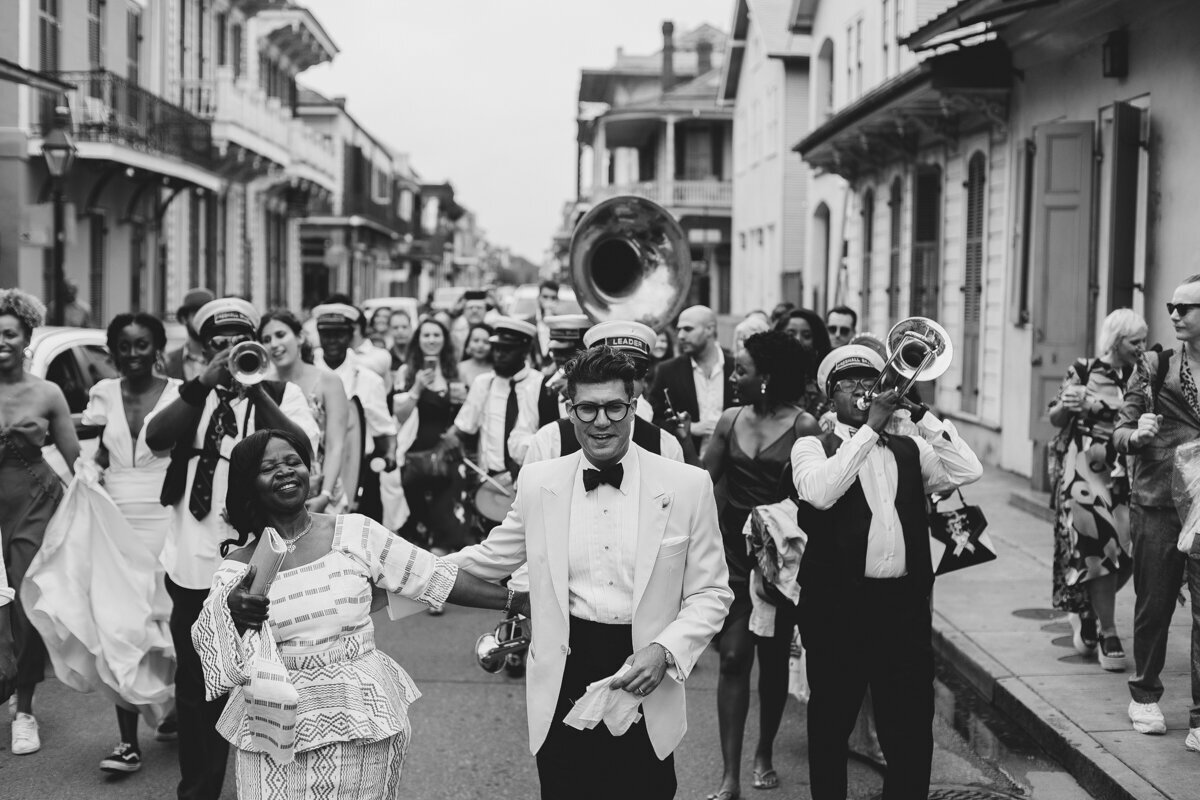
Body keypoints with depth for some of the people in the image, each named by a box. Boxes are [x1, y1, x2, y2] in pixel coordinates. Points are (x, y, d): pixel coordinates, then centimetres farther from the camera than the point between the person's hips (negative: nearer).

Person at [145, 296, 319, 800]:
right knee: (197, 686, 11)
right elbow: (155, 438, -10)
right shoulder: (190, 393, 9)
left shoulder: (283, 394, 3)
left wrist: (256, 389, -21)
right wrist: (206, 383, -18)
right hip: (194, 565, 2)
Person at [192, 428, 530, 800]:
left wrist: (516, 600, 2)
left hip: (362, 717, 0)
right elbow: (226, 667, -8)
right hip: (277, 728, 0)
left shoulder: (355, 533, -1)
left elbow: (435, 577, 3)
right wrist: (232, 611, -28)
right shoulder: (237, 568, -1)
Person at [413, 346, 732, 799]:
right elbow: (490, 560, 13)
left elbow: (710, 593, 2)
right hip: (562, 683, 1)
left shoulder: (687, 486, -3)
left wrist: (665, 651, -13)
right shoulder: (538, 482, 3)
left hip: (643, 682, -1)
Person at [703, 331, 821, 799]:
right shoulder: (730, 421, 3)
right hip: (734, 554, 2)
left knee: (774, 659, 10)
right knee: (733, 658, -4)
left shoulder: (803, 427, -8)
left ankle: (765, 753, 31)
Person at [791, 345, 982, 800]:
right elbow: (819, 491, -17)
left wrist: (922, 416, -3)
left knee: (913, 726, 4)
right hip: (838, 604, -3)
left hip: (904, 604, 3)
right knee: (831, 723, 7)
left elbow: (967, 472, 0)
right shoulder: (812, 447, 4)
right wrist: (869, 428, -14)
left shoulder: (909, 450, 15)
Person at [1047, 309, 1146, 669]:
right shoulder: (1083, 371, -2)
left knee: (1127, 551, 0)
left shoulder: (1139, 377, 8)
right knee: (1099, 547, -10)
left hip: (1123, 473, 4)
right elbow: (1055, 419, 3)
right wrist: (1065, 406, -16)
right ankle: (1109, 635, 2)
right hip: (1084, 471, -4)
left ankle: (1085, 612, 27)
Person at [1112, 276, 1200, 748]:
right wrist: (1135, 434, -18)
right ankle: (1145, 696, 28)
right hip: (1156, 506, 0)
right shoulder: (1155, 368, 4)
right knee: (1153, 604, 10)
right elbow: (1120, 433, 4)